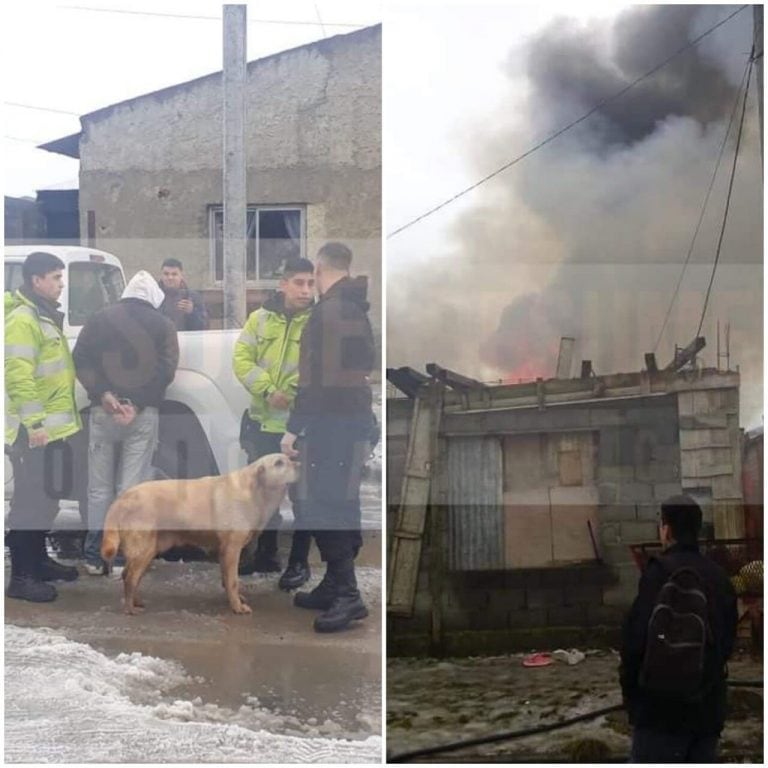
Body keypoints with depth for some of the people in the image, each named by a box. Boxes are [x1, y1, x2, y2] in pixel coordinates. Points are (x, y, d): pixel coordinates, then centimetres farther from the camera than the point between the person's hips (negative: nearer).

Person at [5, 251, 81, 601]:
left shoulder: (45, 316, 17)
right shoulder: (22, 319, -16)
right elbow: (18, 375, -23)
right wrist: (34, 422, -25)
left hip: (52, 427, 10)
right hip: (36, 429, -10)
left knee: (46, 498, 18)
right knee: (32, 501, -9)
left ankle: (39, 561, 29)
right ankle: (21, 577, -7)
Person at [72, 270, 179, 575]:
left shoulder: (99, 319, 8)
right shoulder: (162, 325, 4)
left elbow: (81, 360, -2)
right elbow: (166, 370, -6)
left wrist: (103, 395, -10)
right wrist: (137, 404, -11)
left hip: (103, 411, 2)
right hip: (144, 414, -1)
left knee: (99, 487, 9)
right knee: (131, 489, 1)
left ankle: (95, 557, 11)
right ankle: (123, 558, 1)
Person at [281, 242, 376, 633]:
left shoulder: (326, 311, -15)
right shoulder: (357, 309, 14)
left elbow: (315, 376, -19)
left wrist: (294, 427, -17)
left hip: (331, 420, -9)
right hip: (357, 415, 9)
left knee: (323, 506, -10)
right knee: (343, 503, 14)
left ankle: (346, 594, -16)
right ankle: (335, 586, 21)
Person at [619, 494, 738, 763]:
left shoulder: (661, 573, -13)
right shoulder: (718, 576, 9)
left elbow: (636, 637, -15)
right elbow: (727, 640, 14)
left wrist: (631, 692, -3)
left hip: (662, 709, -6)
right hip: (708, 708, 6)